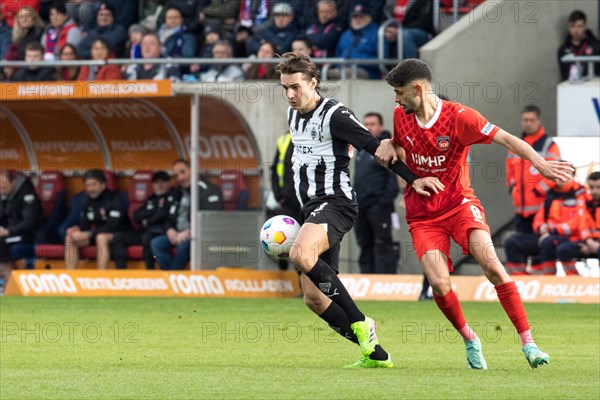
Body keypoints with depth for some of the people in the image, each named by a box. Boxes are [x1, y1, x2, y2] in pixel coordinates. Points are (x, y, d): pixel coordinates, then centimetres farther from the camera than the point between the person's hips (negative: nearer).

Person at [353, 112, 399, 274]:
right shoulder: (362, 150, 19)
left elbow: (394, 177, -13)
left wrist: (386, 201, -20)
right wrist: (354, 201, 15)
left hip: (378, 206, -8)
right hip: (361, 208, 8)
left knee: (382, 246, -9)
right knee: (365, 247, 11)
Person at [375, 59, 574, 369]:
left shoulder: (458, 117, -14)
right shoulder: (401, 116, 1)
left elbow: (505, 139, -19)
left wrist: (540, 163, -34)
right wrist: (387, 146, -2)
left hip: (459, 203, -3)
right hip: (422, 214, 3)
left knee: (490, 263, -24)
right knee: (439, 283, -16)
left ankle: (528, 343, -19)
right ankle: (469, 340, 12)